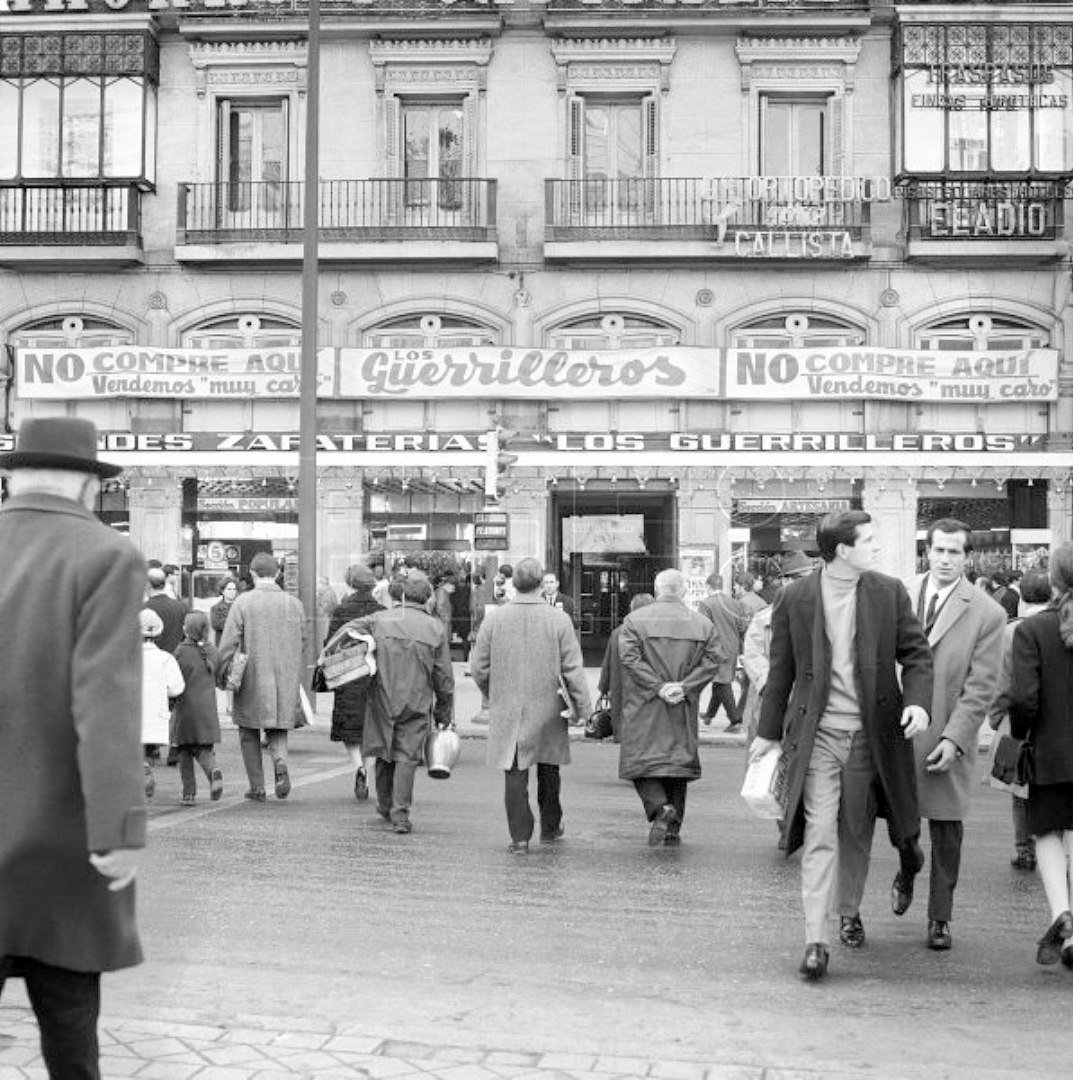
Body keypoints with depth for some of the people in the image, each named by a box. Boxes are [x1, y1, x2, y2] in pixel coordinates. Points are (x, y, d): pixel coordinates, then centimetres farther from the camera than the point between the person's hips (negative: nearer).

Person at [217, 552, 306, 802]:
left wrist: (221, 675, 1)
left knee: (249, 734, 13)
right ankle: (280, 762, -15)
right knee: (278, 730, 15)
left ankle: (258, 788, 14)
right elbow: (301, 642, 8)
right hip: (286, 679, 3)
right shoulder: (294, 603, 3)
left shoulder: (243, 602, -7)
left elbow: (229, 643, -9)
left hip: (252, 678, -2)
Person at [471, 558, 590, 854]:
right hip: (547, 709, 0)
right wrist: (582, 707, 0)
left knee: (515, 773, 4)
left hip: (507, 710, 0)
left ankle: (520, 837, 1)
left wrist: (494, 695, 17)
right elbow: (573, 670, -8)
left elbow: (479, 668, 1)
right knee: (548, 769, 18)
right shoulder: (559, 619, -8)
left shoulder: (494, 620, -4)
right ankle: (550, 827, 30)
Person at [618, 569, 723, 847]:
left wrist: (657, 686, -14)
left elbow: (628, 656, -14)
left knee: (641, 761, 4)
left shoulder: (635, 619, -2)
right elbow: (715, 658, -4)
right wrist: (685, 686, -8)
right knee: (679, 759, 12)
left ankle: (660, 808, -21)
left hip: (644, 709, -3)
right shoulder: (702, 623, 5)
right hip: (683, 709, 3)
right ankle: (673, 830, 13)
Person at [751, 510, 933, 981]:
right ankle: (817, 941, -9)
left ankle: (849, 912, 38)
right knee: (820, 834, -10)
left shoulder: (889, 592, 2)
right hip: (817, 734, -2)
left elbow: (916, 654, 7)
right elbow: (781, 670, 6)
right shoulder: (794, 598, -2)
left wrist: (918, 701, -12)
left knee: (856, 832, 14)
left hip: (869, 734, 2)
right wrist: (768, 731, 10)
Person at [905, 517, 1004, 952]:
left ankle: (940, 918, 20)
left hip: (946, 738, -1)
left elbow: (981, 688, -6)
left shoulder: (988, 614, -4)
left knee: (946, 830, 6)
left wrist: (953, 740, -14)